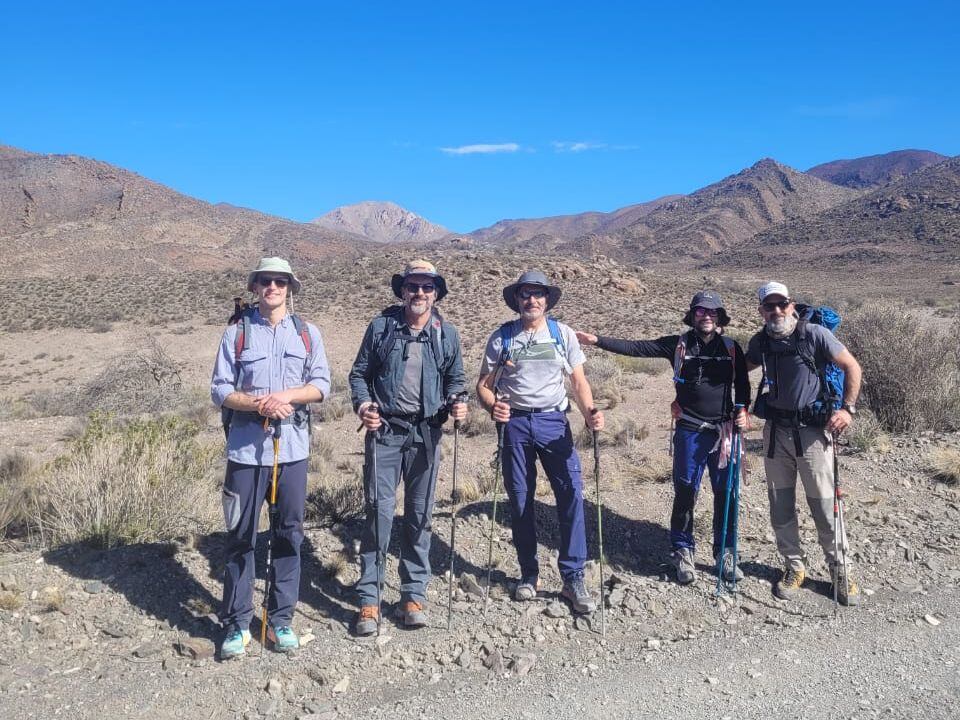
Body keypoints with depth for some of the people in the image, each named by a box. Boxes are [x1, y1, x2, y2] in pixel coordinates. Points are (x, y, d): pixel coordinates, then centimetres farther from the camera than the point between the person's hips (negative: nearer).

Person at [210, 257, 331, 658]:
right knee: (240, 536, 4)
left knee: (289, 534, 7)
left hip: (292, 448, 2)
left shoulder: (308, 334, 9)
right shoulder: (237, 333, 4)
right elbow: (220, 389, 0)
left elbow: (321, 385, 2)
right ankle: (237, 624, 15)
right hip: (246, 447, -1)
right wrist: (259, 404, -16)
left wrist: (286, 396, -15)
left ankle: (281, 620, 19)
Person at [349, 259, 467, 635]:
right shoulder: (381, 327, 1)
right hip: (385, 430, -2)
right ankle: (368, 599, 6)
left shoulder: (447, 334, 5)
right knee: (380, 511, -5)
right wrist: (363, 403, -12)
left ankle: (414, 594, 22)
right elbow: (359, 373, 6)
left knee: (420, 514, 9)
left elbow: (456, 378, 13)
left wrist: (456, 403, -7)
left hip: (426, 433, 2)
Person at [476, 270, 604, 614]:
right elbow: (484, 385, 2)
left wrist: (589, 412, -15)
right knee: (520, 501, 6)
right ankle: (529, 575, 21)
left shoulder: (563, 334, 5)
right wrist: (492, 406, -21)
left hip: (553, 421, 0)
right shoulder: (501, 337, 3)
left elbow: (578, 381, 4)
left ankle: (573, 579, -2)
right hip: (514, 422, 0)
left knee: (571, 492, -11)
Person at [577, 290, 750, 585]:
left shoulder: (731, 348, 6)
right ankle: (683, 551, 18)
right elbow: (636, 347, -4)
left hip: (724, 430, 2)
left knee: (726, 493, 7)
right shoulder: (678, 345, 1)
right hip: (690, 431, -1)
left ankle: (725, 551, 24)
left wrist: (742, 409, -4)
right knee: (685, 493, 2)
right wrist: (598, 341, -11)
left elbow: (743, 384, 14)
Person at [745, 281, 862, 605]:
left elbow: (852, 367, -4)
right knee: (780, 505, 10)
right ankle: (794, 567, 26)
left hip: (813, 431, -4)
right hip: (775, 430, 4)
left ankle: (841, 571, 19)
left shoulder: (814, 334, -10)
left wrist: (847, 408, -14)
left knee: (824, 504, 0)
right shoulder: (760, 342, 3)